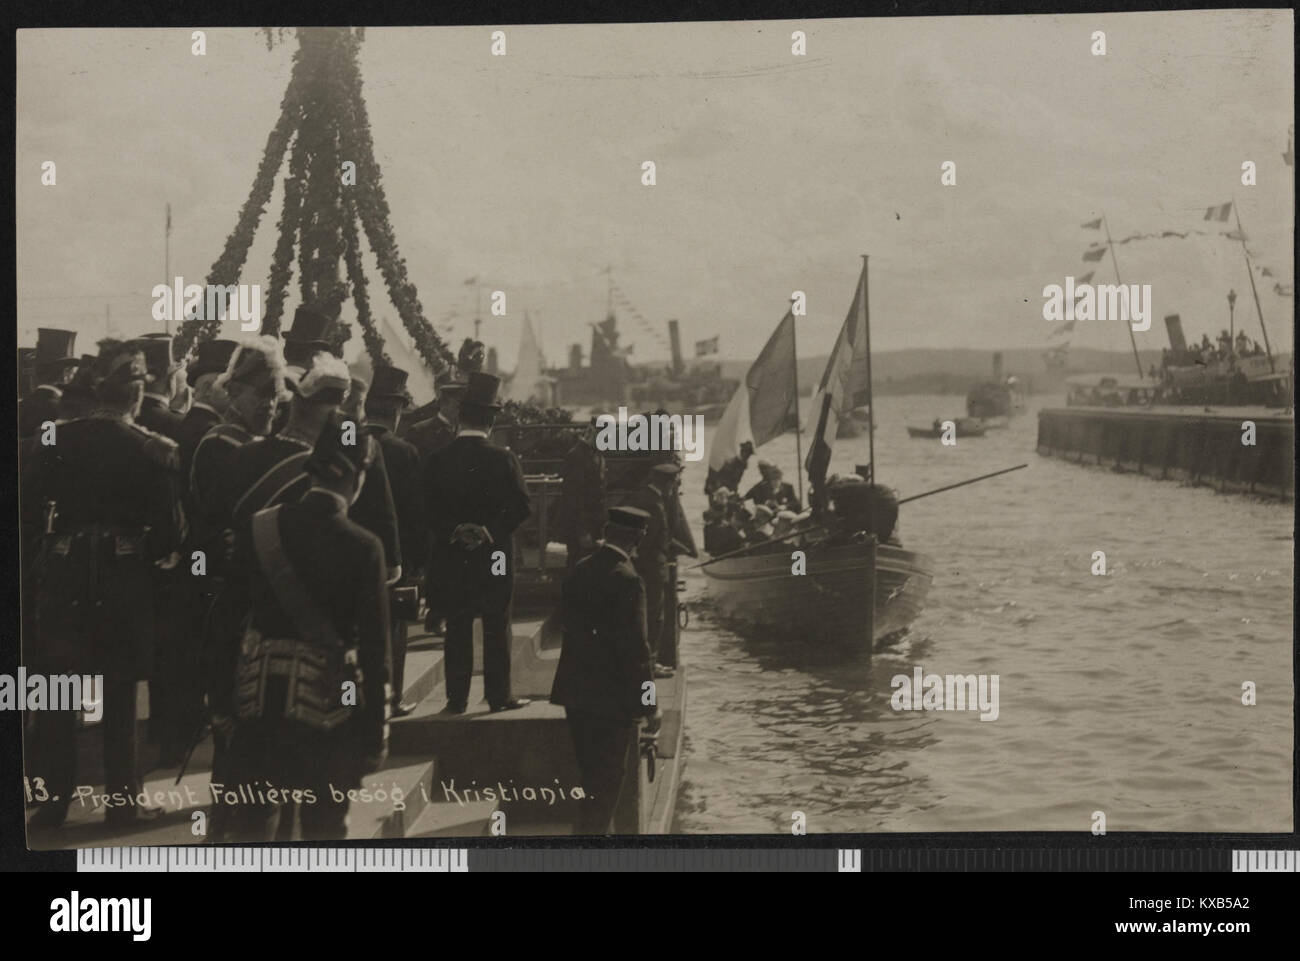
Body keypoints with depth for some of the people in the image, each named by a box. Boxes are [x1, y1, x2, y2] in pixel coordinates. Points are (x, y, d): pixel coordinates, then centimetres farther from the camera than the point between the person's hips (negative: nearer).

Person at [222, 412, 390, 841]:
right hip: (328, 705, -3)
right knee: (324, 826, 8)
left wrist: (220, 697, 13)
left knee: (253, 821, 13)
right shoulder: (363, 547, -12)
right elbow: (375, 651, -10)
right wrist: (376, 735, -3)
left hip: (260, 698, 3)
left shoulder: (260, 527, -3)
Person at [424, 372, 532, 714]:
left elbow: (429, 508, -3)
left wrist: (454, 531, -6)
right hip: (495, 557, -2)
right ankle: (499, 695, 9)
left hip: (452, 556, 2)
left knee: (457, 630, 9)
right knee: (496, 628, 7)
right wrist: (489, 530, -9)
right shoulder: (502, 459, -9)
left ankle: (457, 698, 9)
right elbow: (522, 505, -12)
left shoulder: (438, 460, -3)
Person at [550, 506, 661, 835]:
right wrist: (650, 705, -11)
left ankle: (594, 828, 31)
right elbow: (635, 647, -18)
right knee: (608, 784, 1)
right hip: (612, 697, -7)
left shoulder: (579, 570, 5)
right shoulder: (627, 580, -18)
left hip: (575, 692, 7)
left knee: (593, 778, 20)